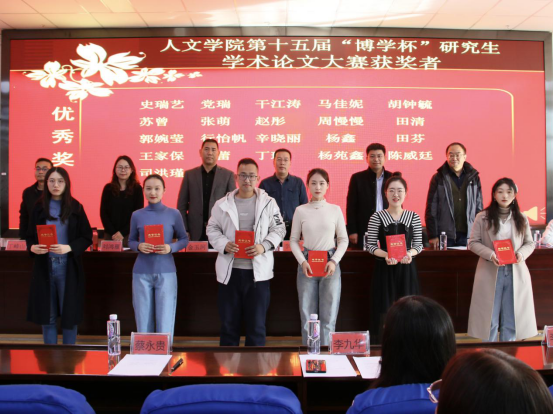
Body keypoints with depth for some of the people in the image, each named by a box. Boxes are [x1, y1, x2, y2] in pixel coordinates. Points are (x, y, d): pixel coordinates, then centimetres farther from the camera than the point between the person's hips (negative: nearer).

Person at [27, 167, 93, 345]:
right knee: (47, 315, 8)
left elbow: (87, 237, -1)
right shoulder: (39, 208, 7)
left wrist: (69, 248, -18)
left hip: (67, 267, -2)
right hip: (44, 266, 2)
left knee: (69, 313, 3)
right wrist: (32, 247, -13)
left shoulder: (75, 208, 0)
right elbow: (30, 236, 10)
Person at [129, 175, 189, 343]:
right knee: (143, 321, 7)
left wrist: (171, 248, -14)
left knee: (165, 321, 2)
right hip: (141, 273, 1)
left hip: (166, 272, -1)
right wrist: (139, 246, -11)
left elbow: (184, 239, 6)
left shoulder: (174, 214, -1)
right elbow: (131, 241, 11)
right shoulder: (137, 215, 3)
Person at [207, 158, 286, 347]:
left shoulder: (268, 203, 3)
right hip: (230, 271, 1)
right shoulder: (222, 204, 5)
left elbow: (279, 229, 5)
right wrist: (224, 244, -11)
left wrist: (264, 246, -12)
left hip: (258, 271, -1)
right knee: (229, 323, 11)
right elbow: (212, 229, 9)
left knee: (256, 324, 6)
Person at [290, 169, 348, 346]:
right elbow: (294, 240, 5)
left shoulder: (335, 210, 4)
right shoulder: (301, 210, 3)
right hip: (307, 263, 0)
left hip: (330, 264, 0)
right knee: (307, 314, 4)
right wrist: (302, 261, -9)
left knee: (329, 316, 2)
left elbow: (343, 239, 6)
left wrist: (334, 261, -8)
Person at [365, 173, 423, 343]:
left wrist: (409, 254, -14)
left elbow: (418, 244, 6)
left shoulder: (413, 217, 4)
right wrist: (386, 255, -20)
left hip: (406, 269, 2)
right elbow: (371, 246, -2)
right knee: (384, 310, 0)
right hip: (384, 269, -2)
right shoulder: (377, 217, -2)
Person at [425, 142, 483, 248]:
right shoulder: (438, 178, 2)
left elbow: (479, 207, 12)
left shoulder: (474, 178, 10)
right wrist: (433, 236, -6)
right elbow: (431, 209, 0)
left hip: (468, 235, 2)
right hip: (445, 235, -2)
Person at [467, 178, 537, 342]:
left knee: (512, 317, 8)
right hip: (490, 273, -2)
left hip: (516, 273, 2)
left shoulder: (522, 219, 8)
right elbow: (473, 243, -1)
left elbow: (530, 243, 10)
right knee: (489, 317, 5)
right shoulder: (483, 218, 0)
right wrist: (490, 254, -17)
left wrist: (521, 254, -11)